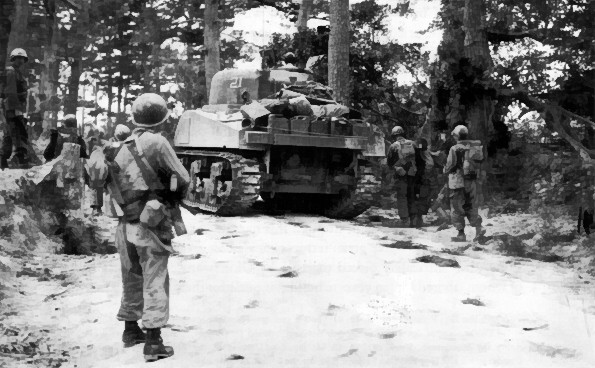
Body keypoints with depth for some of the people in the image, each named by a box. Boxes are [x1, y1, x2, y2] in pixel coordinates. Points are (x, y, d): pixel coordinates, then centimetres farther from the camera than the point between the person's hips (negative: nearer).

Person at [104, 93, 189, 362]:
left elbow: (112, 185, 8)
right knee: (155, 282, 1)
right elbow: (182, 179, -9)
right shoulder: (156, 143, -13)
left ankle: (131, 331, 34)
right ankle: (153, 343, 1)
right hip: (151, 225, -6)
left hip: (125, 225, 6)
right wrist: (175, 196, 11)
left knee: (132, 279, 20)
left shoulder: (119, 149, 7)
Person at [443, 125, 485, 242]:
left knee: (457, 208, 4)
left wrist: (445, 169, 10)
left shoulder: (455, 149, -14)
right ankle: (479, 227, 5)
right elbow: (479, 166, 5)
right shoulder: (474, 147, 2)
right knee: (470, 206, 19)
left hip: (458, 181, -5)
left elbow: (449, 168, -10)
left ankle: (461, 234, 6)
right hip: (472, 181, 5)